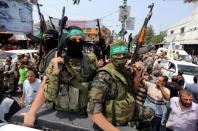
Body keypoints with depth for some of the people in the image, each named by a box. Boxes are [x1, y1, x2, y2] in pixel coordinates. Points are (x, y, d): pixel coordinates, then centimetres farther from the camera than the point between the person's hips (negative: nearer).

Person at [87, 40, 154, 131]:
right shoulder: (104, 75, -30)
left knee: (150, 114, 18)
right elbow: (92, 112, -33)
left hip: (128, 110, 8)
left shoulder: (123, 70, -3)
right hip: (114, 122, -7)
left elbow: (133, 90, 8)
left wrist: (137, 74, -9)